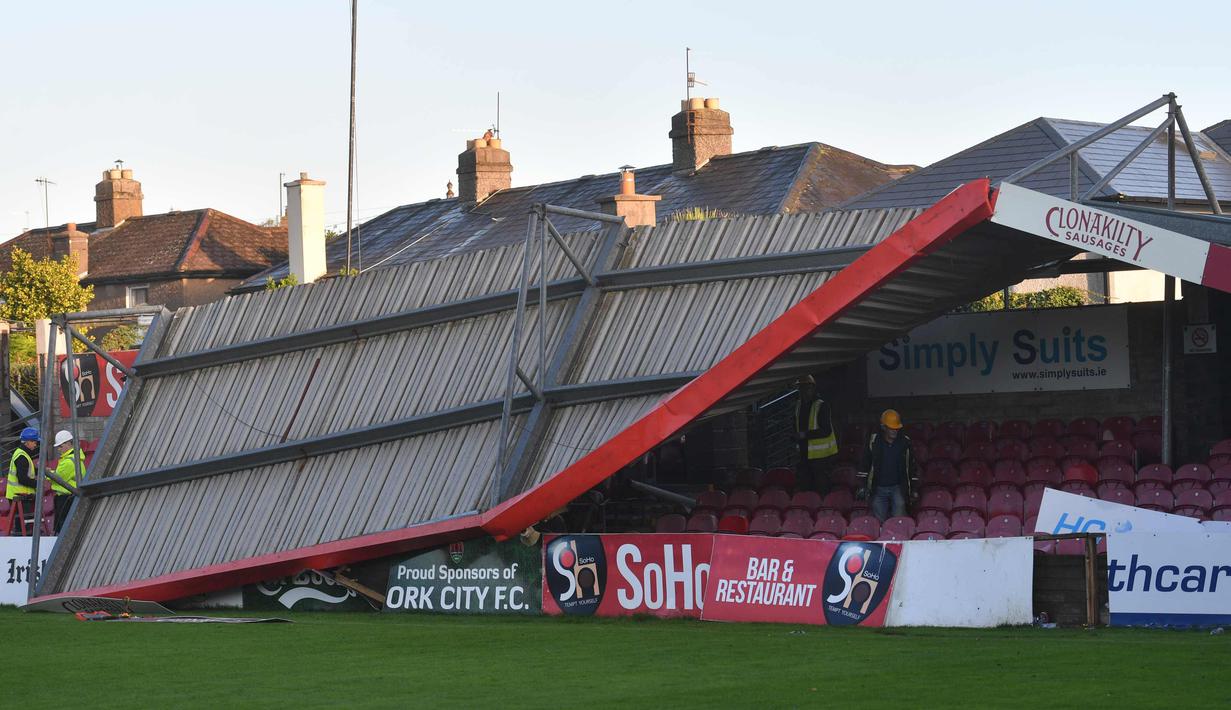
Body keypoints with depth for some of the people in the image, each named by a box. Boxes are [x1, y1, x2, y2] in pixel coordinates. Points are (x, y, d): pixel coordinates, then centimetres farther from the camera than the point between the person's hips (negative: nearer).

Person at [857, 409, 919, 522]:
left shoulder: (905, 442, 1)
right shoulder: (874, 441, -1)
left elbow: (912, 466, 9)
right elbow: (864, 465, 6)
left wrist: (914, 489, 8)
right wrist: (863, 486, -1)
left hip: (898, 487, 0)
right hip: (878, 488, 0)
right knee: (879, 521, 0)